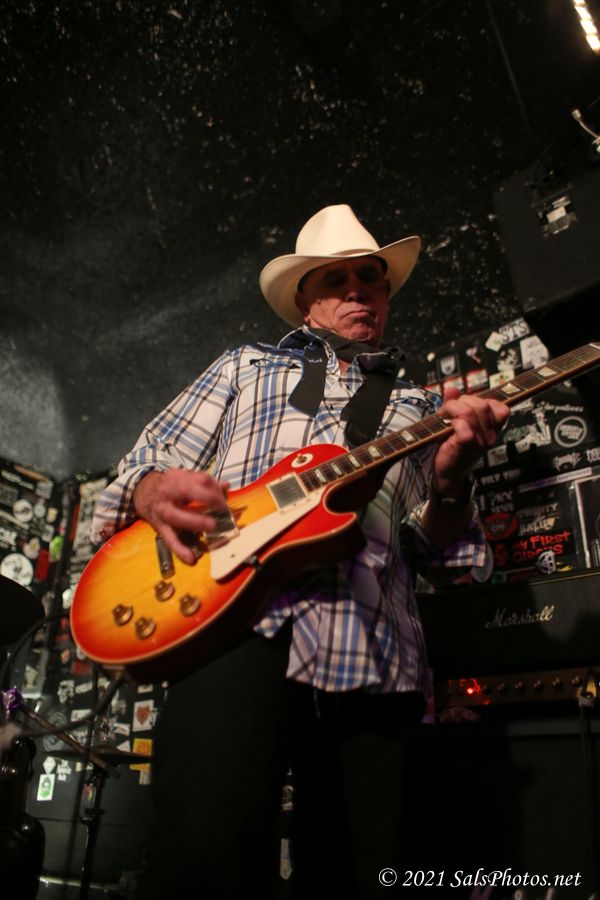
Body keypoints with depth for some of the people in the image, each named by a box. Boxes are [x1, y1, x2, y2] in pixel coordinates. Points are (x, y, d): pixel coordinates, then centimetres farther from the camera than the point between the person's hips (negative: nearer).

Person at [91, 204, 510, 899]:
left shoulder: (418, 407, 25)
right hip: (236, 621, -2)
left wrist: (449, 483, -6)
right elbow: (144, 465, 18)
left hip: (373, 656, 3)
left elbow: (435, 548, 17)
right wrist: (155, 491, -7)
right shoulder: (246, 367, 23)